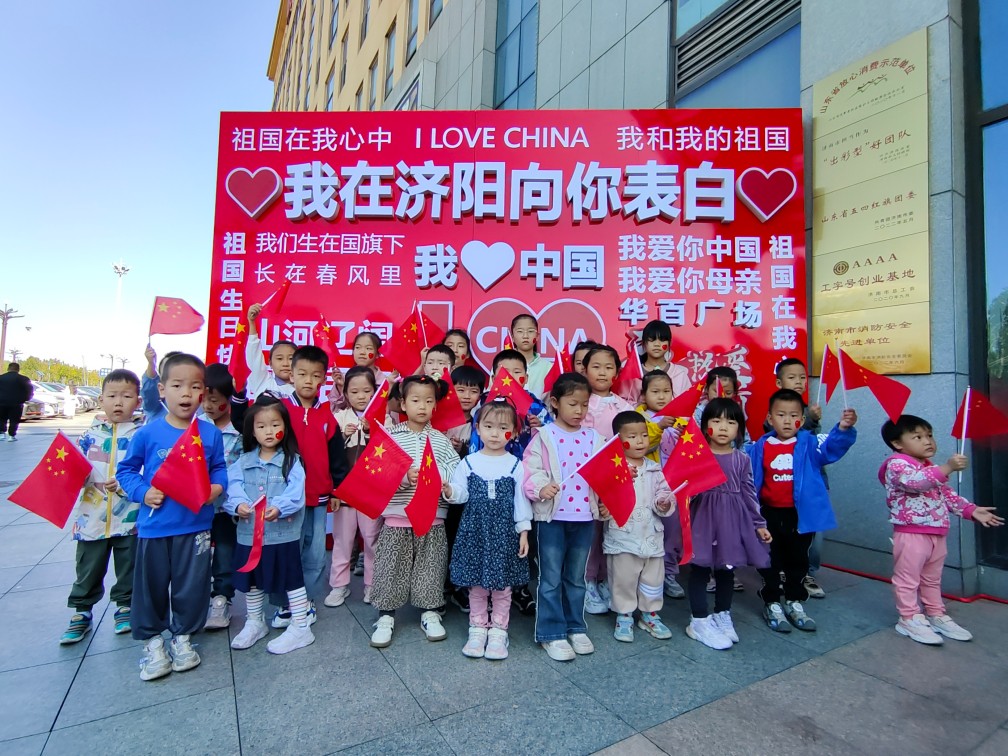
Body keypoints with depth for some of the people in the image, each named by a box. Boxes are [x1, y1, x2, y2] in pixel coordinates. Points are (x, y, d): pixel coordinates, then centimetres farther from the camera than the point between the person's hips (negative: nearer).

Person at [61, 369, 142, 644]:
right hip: (92, 517, 2)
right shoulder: (90, 435, 1)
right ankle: (81, 612, 32)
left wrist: (125, 484, -25)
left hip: (129, 518, -2)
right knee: (88, 571, 15)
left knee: (128, 568, 14)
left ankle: (125, 606, 33)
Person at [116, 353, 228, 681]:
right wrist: (143, 492, -13)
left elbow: (219, 467, 7)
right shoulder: (148, 433, -7)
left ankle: (183, 636, 34)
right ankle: (152, 641, 34)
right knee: (151, 585, 13)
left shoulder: (210, 433, -4)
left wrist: (217, 486, -12)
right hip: (154, 525, 0)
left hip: (195, 524, 1)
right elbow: (126, 469, 3)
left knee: (191, 585, 11)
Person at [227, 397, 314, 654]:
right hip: (249, 533, 5)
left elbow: (296, 493, -16)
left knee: (292, 579, 4)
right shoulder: (243, 461, 5)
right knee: (251, 580, 21)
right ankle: (254, 623, 43)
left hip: (283, 533, -4)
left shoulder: (292, 461, -6)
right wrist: (238, 504, -27)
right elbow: (233, 486, -7)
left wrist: (279, 507, -34)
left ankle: (300, 628, 19)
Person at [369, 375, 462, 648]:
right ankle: (386, 615, 25)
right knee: (392, 566, 7)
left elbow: (456, 471, 0)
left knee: (430, 566, 11)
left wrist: (447, 487, -19)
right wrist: (405, 477, -23)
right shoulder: (391, 437, -1)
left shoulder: (441, 439, 4)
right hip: (397, 514, -1)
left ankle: (430, 612, 29)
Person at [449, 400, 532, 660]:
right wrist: (448, 490, -25)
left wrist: (524, 531, -2)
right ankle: (478, 629, 28)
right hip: (475, 531, 1)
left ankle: (498, 631, 26)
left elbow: (521, 499, -1)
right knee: (476, 583, 12)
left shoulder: (516, 465, -2)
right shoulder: (469, 462, -1)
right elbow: (461, 494, -4)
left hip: (505, 532, 0)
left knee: (502, 584, 10)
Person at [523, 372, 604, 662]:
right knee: (551, 579, 7)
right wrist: (541, 487, -27)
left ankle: (576, 628, 34)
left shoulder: (593, 437, 7)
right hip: (553, 517, -3)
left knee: (576, 577, 18)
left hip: (585, 517, 4)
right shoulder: (544, 435, -5)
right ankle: (552, 633, 20)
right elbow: (531, 469, -10)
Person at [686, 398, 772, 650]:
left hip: (733, 521, 3)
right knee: (700, 569, 3)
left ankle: (722, 615, 34)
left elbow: (749, 493, 6)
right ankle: (699, 621, 16)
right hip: (703, 518, -3)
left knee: (726, 569, 16)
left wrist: (759, 523, 6)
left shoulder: (742, 459, 2)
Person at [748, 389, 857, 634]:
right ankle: (772, 604, 26)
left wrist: (843, 428, -43)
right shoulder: (759, 447, -5)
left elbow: (833, 446, -26)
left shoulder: (809, 444, -8)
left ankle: (794, 602, 35)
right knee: (770, 561, 11)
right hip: (770, 514, 0)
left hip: (801, 514, 0)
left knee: (797, 560, 18)